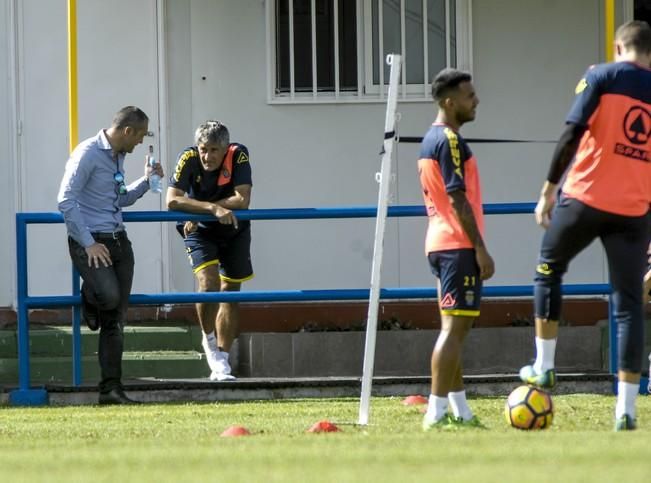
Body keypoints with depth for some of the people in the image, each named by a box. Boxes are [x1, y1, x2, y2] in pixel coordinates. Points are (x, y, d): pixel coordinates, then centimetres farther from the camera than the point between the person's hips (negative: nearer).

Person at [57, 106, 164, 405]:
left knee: (116, 318, 3)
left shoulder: (118, 156, 16)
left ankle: (111, 388, 6)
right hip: (91, 242, -8)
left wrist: (146, 181, 16)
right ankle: (88, 299, 10)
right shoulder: (88, 154, -11)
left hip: (118, 242, 8)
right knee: (109, 295, -28)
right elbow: (66, 201, -16)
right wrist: (88, 244, -17)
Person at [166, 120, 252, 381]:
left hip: (234, 231, 2)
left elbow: (242, 201, -29)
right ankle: (209, 340, 3)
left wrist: (199, 210, -29)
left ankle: (221, 364, 14)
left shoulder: (238, 156, -23)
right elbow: (173, 200, -30)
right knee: (208, 282, -23)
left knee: (230, 291, 5)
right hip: (200, 232, -2)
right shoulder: (188, 158, -23)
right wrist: (213, 208, -38)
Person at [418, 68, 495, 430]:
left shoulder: (430, 141, 17)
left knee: (454, 328, 13)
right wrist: (481, 249, -18)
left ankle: (459, 410, 18)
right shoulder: (450, 141, -13)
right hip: (459, 245, -10)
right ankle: (436, 412, -16)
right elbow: (458, 199, -19)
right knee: (455, 326, -12)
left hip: (439, 243, 10)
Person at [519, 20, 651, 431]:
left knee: (549, 270, 23)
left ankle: (544, 366, 21)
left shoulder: (602, 77, -1)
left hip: (586, 197, -2)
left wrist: (549, 190, -3)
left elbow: (572, 135, -10)